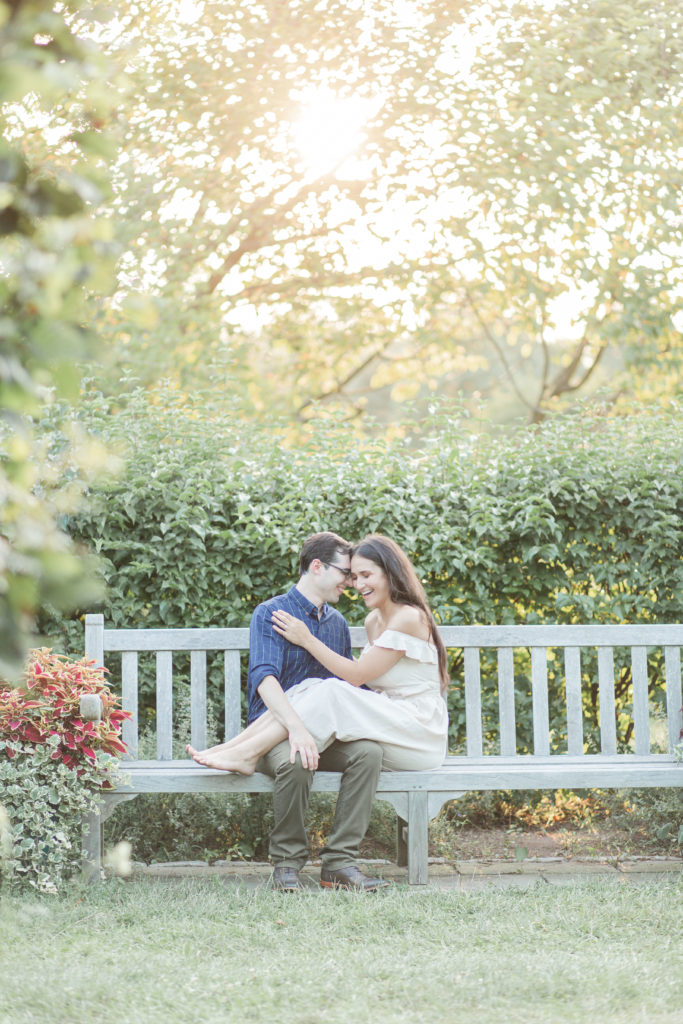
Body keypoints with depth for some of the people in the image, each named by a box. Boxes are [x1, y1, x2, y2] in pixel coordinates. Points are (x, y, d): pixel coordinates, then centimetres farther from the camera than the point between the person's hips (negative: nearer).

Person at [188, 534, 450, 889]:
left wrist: (306, 639, -9)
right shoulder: (374, 620, 16)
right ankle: (237, 747, -25)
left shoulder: (409, 618, -12)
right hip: (388, 726, 8)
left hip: (419, 734, -8)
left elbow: (357, 675, -13)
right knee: (313, 689, -15)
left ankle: (246, 754, -26)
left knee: (331, 694, -27)